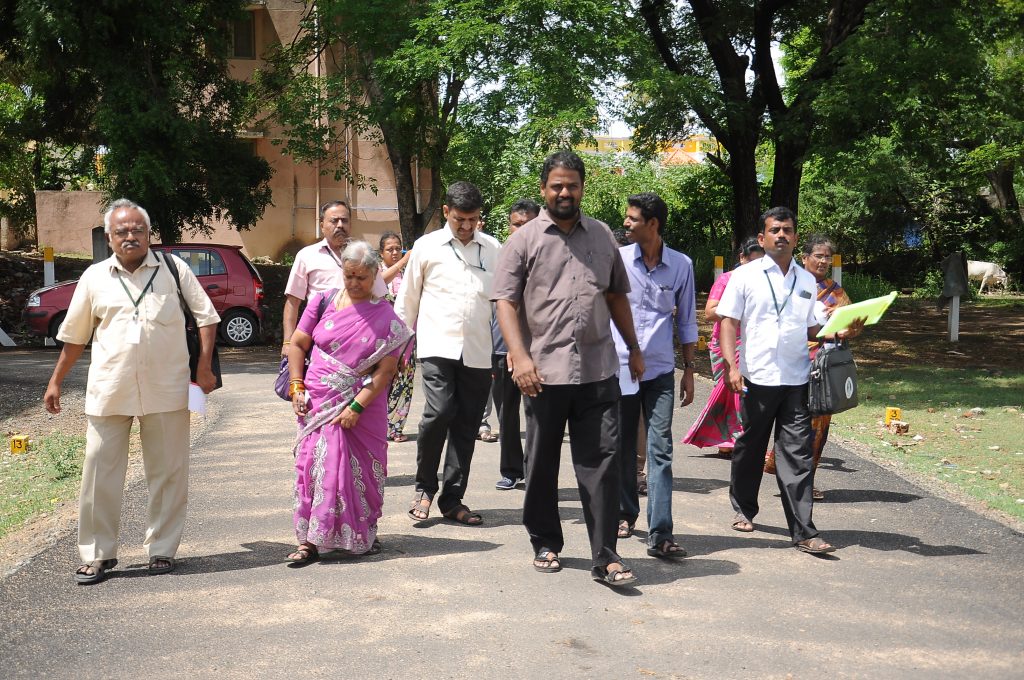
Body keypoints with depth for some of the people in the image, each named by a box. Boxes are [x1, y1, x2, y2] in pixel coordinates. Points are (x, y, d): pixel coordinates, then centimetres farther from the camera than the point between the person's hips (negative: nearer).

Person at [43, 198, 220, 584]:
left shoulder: (173, 269, 3)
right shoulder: (94, 277, 8)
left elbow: (206, 316, 6)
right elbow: (74, 336, 15)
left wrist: (204, 367, -3)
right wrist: (55, 382, 15)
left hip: (166, 391, -1)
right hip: (108, 392, 1)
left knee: (168, 473, 6)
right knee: (100, 473, 2)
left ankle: (162, 549, 19)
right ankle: (97, 555, 13)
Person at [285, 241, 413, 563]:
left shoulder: (386, 317, -2)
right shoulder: (323, 302, 6)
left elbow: (385, 370, -8)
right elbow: (297, 344, 10)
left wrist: (356, 407, -15)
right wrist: (297, 386, -1)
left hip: (362, 409, -2)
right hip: (318, 404, 2)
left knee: (361, 472, 4)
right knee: (314, 467, -4)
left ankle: (362, 536, 23)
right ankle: (310, 540, 1)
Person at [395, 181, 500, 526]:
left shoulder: (493, 249, 9)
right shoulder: (426, 247, 4)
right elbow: (407, 300, 10)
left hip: (478, 352, 3)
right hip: (437, 346, -2)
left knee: (466, 425, 5)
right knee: (439, 412, -18)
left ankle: (452, 500, 16)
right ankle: (424, 488, 3)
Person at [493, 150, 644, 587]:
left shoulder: (602, 237, 12)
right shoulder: (524, 240, 2)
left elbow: (617, 296, 20)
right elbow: (505, 301, -4)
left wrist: (634, 348, 18)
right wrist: (519, 356, -16)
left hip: (598, 371, 2)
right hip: (544, 371, -2)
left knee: (601, 461, -2)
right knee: (542, 464, 10)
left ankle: (604, 556, 2)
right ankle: (545, 543, 26)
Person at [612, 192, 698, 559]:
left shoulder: (681, 265, 2)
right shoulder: (616, 259, -1)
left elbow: (686, 321, 11)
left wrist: (689, 370, 9)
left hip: (660, 371, 0)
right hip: (619, 367, 0)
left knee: (660, 450, -6)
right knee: (623, 447, 9)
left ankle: (660, 534, -8)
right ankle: (626, 513, 28)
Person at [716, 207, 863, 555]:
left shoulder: (806, 280, 14)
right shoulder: (745, 275, 2)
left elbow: (811, 328, 18)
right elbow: (729, 322, -1)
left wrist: (840, 332, -2)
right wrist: (731, 366, -12)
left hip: (796, 379, 2)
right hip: (757, 378, -2)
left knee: (797, 454, -3)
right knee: (750, 447, 11)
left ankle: (803, 532, -4)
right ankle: (743, 509, 32)